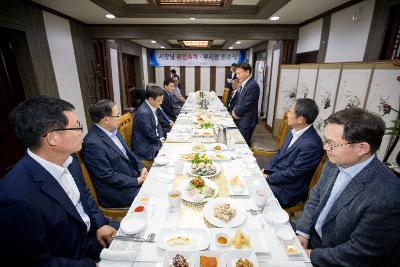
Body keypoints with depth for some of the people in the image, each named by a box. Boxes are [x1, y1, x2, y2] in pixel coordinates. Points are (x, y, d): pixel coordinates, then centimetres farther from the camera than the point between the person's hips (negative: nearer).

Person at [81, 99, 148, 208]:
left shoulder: (113, 131, 2)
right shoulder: (92, 143, -23)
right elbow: (107, 175, -20)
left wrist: (141, 167, -3)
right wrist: (137, 181, -16)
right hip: (118, 192, -8)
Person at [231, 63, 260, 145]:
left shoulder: (253, 85, -19)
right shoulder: (244, 84, 10)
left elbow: (246, 104, -21)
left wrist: (236, 112, -7)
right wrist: (235, 110, 3)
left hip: (247, 121, -8)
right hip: (241, 119, 8)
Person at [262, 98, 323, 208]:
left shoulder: (312, 144, -26)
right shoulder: (294, 131, 0)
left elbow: (293, 173, -22)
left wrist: (268, 178, -14)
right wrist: (265, 170, -1)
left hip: (288, 190, -7)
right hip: (275, 173, 7)